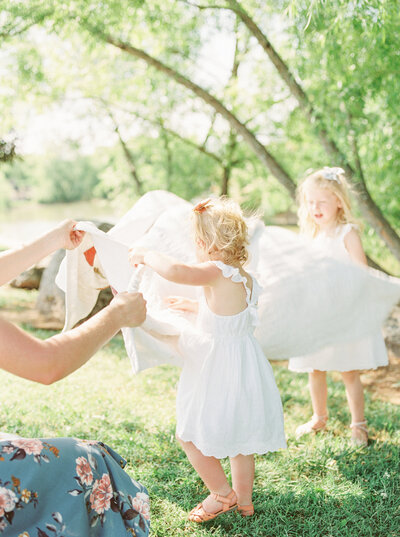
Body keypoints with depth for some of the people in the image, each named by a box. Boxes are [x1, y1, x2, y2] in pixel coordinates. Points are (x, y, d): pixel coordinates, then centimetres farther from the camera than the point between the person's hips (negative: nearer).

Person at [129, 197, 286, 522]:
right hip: (245, 362, 9)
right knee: (239, 436, 22)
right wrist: (192, 305, 33)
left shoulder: (216, 272, -23)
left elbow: (174, 270, -39)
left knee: (189, 434, 9)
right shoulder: (243, 278, 6)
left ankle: (222, 494, 21)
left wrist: (145, 255, -21)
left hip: (220, 370, -9)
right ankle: (243, 500, 36)